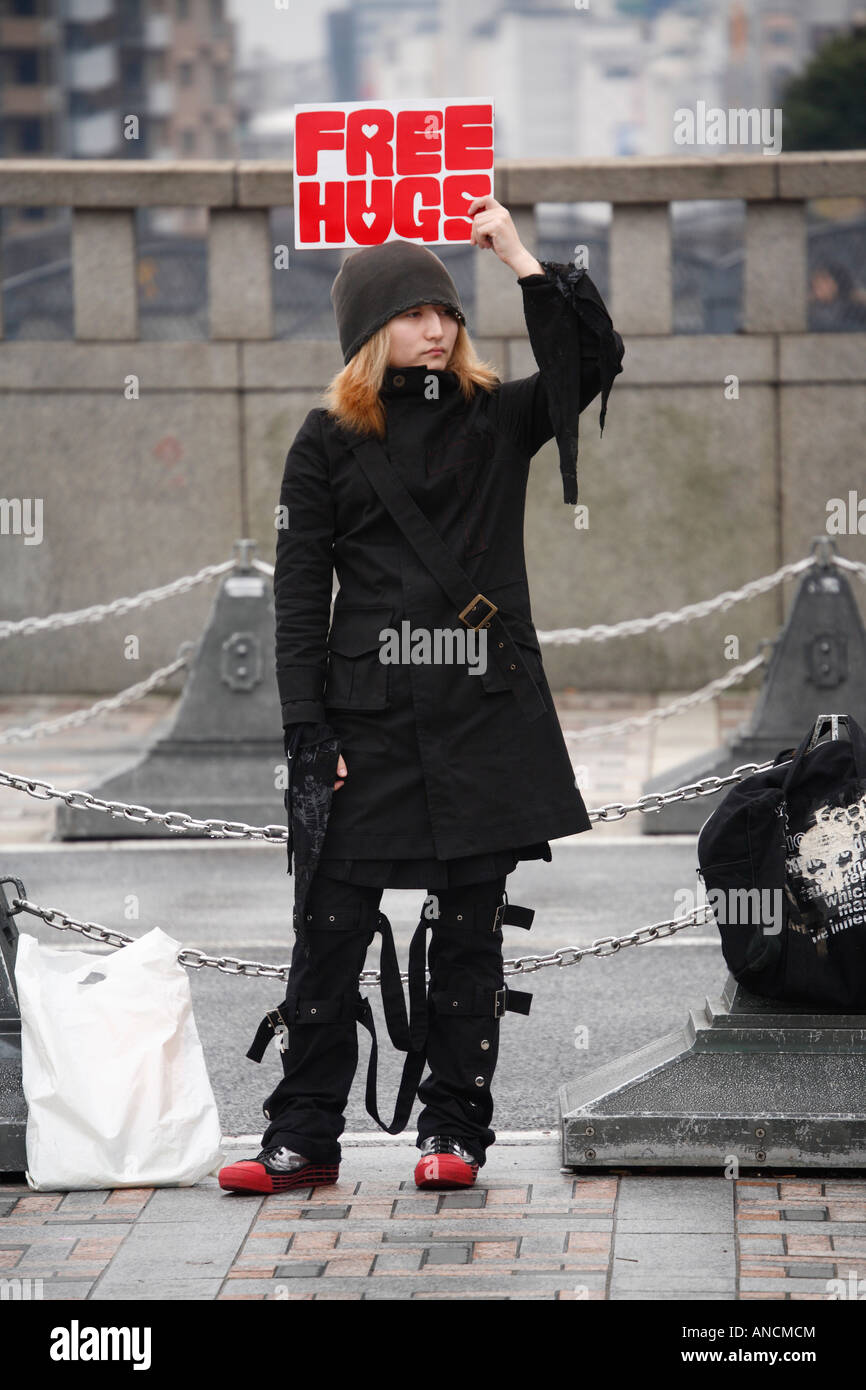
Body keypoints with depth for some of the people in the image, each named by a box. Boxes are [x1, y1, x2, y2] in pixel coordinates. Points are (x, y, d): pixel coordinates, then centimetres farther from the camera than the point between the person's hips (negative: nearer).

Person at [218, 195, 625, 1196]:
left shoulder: (496, 419, 10)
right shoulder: (329, 441, 4)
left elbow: (593, 361, -5)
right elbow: (299, 594, 1)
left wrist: (520, 259, -7)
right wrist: (309, 735, -6)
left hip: (486, 711, 2)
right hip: (368, 715, -1)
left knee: (469, 928, 5)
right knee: (332, 926, -2)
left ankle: (454, 1129, 14)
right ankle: (304, 1138, 5)